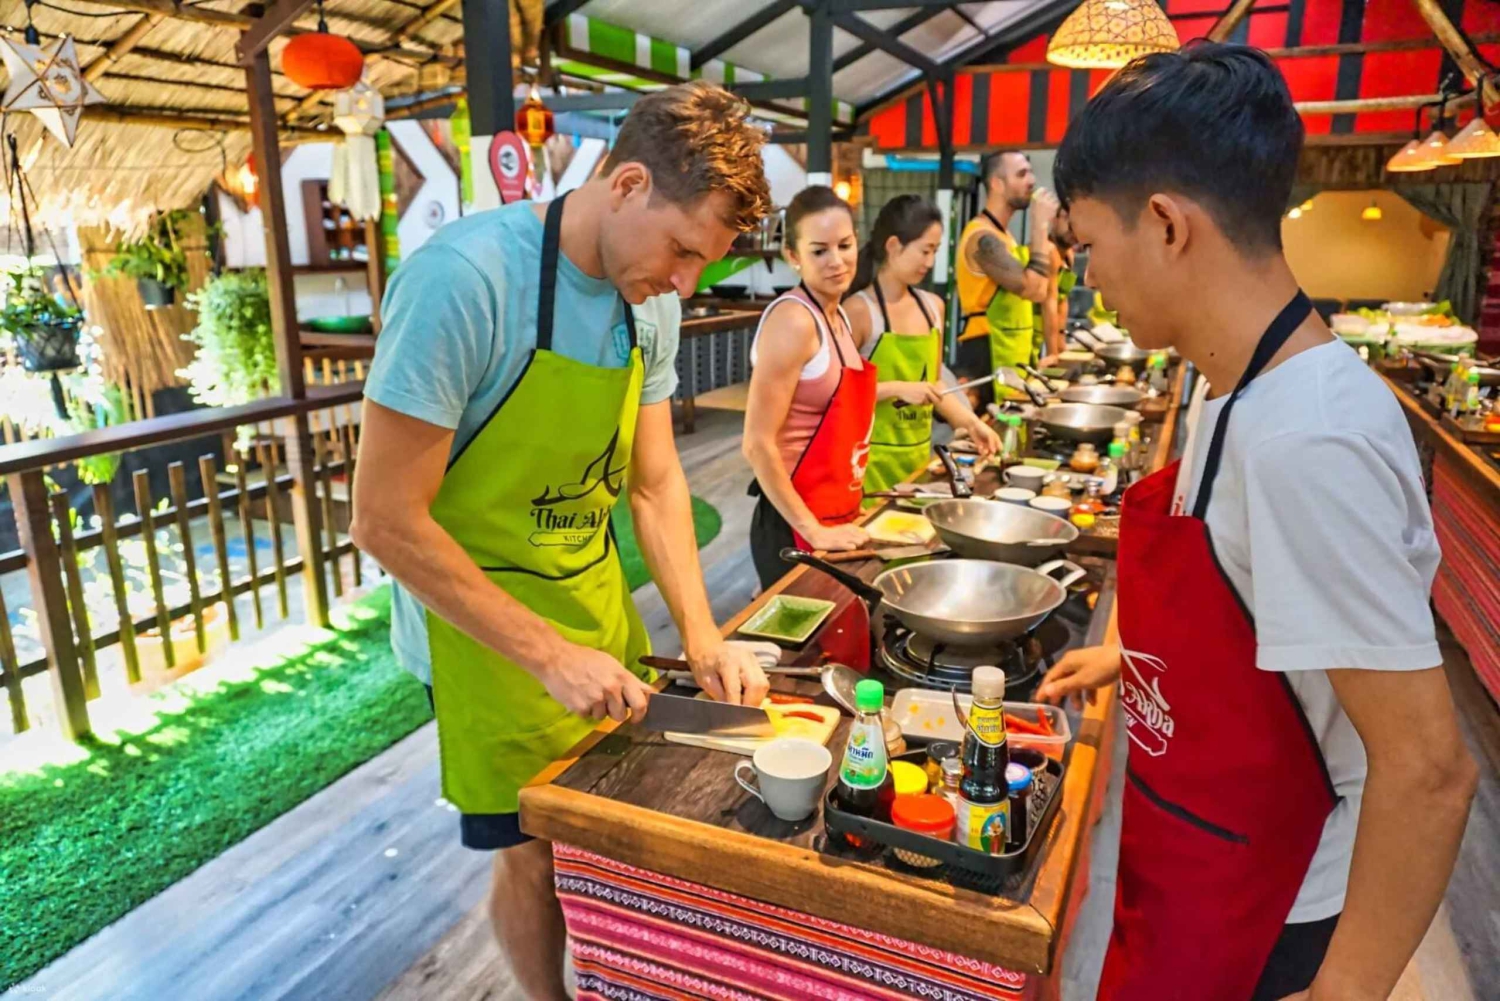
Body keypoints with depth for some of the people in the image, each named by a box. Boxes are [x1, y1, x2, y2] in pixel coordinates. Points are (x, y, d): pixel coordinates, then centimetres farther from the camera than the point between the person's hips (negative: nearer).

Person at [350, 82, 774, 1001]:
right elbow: (386, 521, -23)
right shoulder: (465, 279, -25)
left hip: (597, 605, 6)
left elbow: (654, 482, 3)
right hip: (481, 624, -6)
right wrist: (551, 654, -23)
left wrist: (702, 637, -6)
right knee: (536, 854, 12)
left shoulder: (649, 300, -4)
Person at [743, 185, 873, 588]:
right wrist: (813, 531, -18)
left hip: (837, 518, 9)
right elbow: (758, 445, -21)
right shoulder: (793, 321, -19)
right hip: (795, 527, -9)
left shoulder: (836, 315, 8)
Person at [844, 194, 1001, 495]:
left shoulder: (932, 306, 6)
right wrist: (897, 388, -22)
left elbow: (933, 382, 14)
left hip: (918, 453, 6)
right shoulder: (859, 310, -13)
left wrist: (970, 422, 3)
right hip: (872, 458, -6)